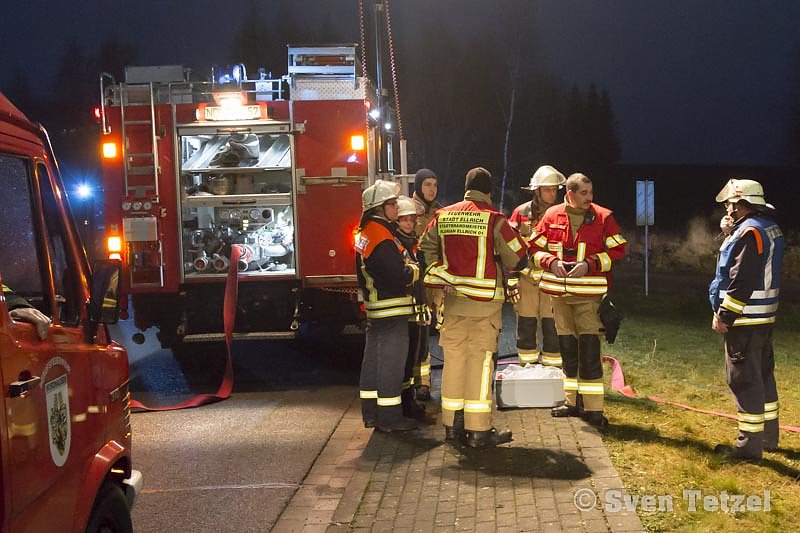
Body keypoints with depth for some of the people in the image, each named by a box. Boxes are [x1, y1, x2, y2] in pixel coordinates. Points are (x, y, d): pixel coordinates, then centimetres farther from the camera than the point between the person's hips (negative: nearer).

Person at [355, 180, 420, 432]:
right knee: (391, 362, -4)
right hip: (391, 311, -11)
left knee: (373, 359, 15)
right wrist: (415, 269, -6)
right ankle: (390, 417, 3)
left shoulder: (366, 232, 13)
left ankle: (371, 412, 24)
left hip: (374, 310, 11)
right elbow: (399, 276, -24)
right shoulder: (381, 236, -20)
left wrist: (406, 267, 8)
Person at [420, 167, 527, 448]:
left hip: (453, 299, 4)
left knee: (454, 358, 11)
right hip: (484, 300, -4)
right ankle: (478, 430, 3)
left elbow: (427, 248, 12)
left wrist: (444, 278, 10)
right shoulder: (494, 220, -11)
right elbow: (516, 258, -6)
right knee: (480, 361, 0)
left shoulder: (443, 216, 4)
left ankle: (452, 424, 19)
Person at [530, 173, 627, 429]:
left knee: (589, 350, -7)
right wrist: (551, 262, -11)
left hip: (589, 294, -3)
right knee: (567, 349, 13)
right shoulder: (551, 216, 4)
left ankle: (593, 408, 0)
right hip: (559, 292, 4)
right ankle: (573, 402, 25)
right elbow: (535, 247, 9)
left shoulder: (603, 217, -3)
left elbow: (618, 250, -3)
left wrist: (589, 265, -16)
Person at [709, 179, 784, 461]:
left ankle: (749, 445, 1)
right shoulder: (770, 228, 13)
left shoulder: (748, 231, -18)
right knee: (763, 375, 18)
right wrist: (732, 232, 10)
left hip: (745, 320, -10)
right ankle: (768, 436, 28)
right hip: (764, 317, 10)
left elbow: (742, 281, -23)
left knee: (745, 380, -5)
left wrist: (724, 316, -18)